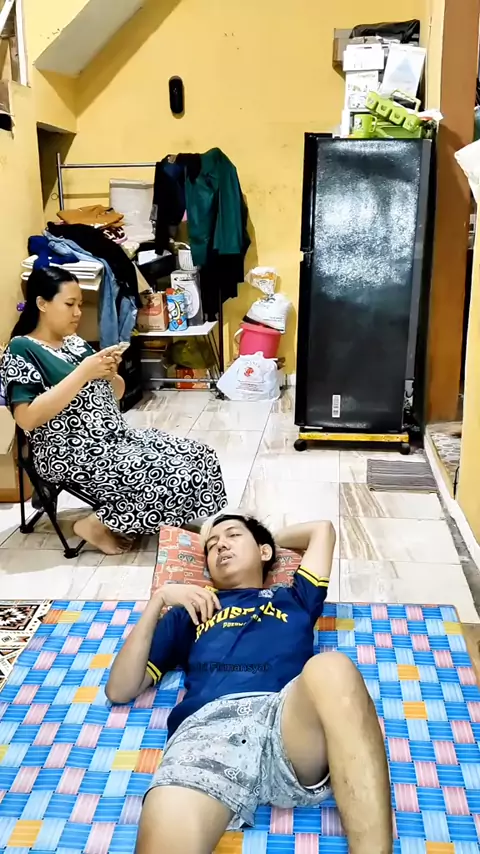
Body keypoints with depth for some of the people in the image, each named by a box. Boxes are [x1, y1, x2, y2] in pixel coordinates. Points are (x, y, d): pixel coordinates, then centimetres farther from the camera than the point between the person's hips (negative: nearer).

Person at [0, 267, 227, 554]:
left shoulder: (76, 343, 15)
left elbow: (115, 395, 20)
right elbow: (27, 418, -21)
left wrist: (110, 372, -3)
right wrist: (82, 373, -21)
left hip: (117, 437, 8)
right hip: (73, 456, -8)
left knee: (201, 458, -5)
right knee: (177, 477, -20)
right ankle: (97, 524, -3)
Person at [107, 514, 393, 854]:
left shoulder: (293, 599, 36)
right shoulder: (189, 610, 34)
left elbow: (322, 529, 42)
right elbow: (120, 691, 25)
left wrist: (269, 539, 51)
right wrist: (159, 600, 18)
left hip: (291, 715, 2)